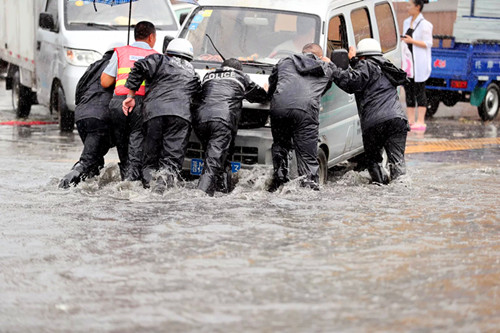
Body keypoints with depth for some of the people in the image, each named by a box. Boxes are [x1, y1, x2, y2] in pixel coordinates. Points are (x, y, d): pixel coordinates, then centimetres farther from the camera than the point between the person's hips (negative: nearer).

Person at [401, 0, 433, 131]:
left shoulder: (424, 24, -8)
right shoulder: (406, 22, 15)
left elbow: (428, 44, -11)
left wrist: (412, 41, -21)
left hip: (419, 63, -8)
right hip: (408, 61, 8)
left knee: (419, 91, -7)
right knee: (408, 91, 6)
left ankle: (420, 121, -6)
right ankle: (410, 120, 10)